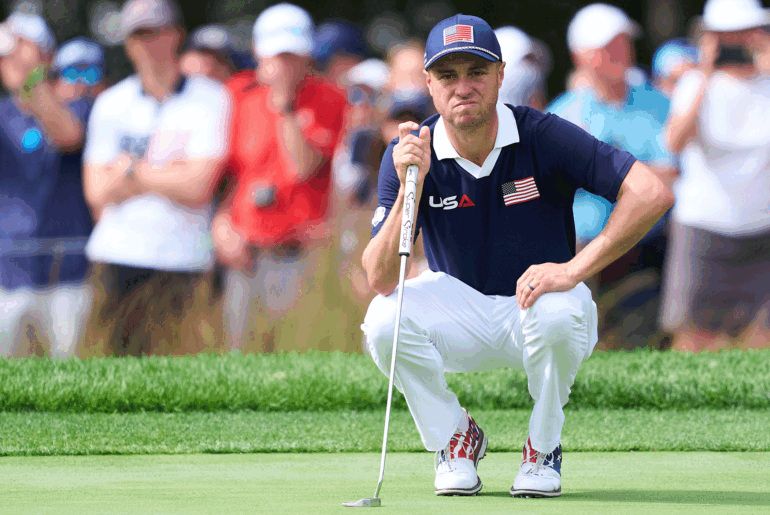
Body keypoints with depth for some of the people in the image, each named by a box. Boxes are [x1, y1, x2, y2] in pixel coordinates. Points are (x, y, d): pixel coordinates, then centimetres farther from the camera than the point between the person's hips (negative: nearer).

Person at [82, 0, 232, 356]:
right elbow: (96, 191, 2)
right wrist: (170, 176, -4)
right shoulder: (110, 104, 10)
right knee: (126, 356, -3)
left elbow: (198, 187, -8)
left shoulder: (211, 99, 1)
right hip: (119, 255, 2)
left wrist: (132, 171, -1)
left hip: (183, 258, -2)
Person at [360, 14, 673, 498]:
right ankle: (456, 439, 0)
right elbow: (380, 280, -20)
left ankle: (543, 450, -8)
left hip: (538, 304, -2)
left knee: (558, 314, -38)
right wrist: (409, 187, -33)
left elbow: (653, 193, -26)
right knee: (385, 320, -28)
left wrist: (574, 269, -32)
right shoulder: (408, 153, -12)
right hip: (460, 310, 2)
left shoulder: (542, 137, -18)